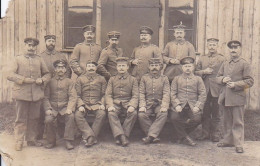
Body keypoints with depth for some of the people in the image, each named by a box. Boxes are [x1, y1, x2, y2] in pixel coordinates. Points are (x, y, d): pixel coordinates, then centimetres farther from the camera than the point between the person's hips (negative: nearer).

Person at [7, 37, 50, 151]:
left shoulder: (39, 60, 14)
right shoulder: (18, 59, 8)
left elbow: (47, 74, 17)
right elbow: (10, 75, 0)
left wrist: (42, 80, -5)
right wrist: (24, 79, -14)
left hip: (36, 93, 3)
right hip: (22, 93, -2)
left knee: (34, 118, 9)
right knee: (21, 119, 2)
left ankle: (31, 139, 22)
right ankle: (19, 142, 10)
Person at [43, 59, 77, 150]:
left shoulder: (69, 82, 10)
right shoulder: (50, 81, 11)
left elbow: (73, 97, 0)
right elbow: (46, 97, 6)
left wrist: (69, 108, -17)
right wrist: (47, 109, -11)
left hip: (65, 107, 0)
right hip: (53, 107, 1)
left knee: (71, 116, -31)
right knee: (48, 119, -28)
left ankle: (68, 141, -19)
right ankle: (51, 141, -4)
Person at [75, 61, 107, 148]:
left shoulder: (101, 79, 14)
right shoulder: (80, 79, 13)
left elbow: (103, 95, 12)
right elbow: (77, 95, 7)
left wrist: (102, 104, -6)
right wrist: (80, 105, -9)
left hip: (96, 105, 0)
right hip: (84, 104, 0)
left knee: (102, 114, -32)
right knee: (78, 115, -30)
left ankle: (87, 137, -25)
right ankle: (91, 137, -31)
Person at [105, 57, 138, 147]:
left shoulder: (133, 80, 11)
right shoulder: (112, 79, 15)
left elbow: (135, 96, 2)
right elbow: (108, 94, 6)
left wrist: (132, 106, -18)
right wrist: (110, 105, -14)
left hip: (127, 103, -1)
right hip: (115, 104, 1)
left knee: (133, 113, -32)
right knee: (111, 113, -31)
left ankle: (124, 135, -25)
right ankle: (121, 136, -35)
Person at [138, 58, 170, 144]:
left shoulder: (164, 78, 8)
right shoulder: (144, 78, 10)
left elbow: (166, 94, 0)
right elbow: (141, 93, 4)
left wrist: (164, 106, -17)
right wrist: (142, 106, -11)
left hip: (159, 104, 0)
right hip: (147, 103, 1)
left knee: (163, 114, -31)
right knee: (141, 115, -28)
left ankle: (151, 136, -31)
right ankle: (155, 136, -19)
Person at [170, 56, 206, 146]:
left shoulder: (198, 79, 14)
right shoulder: (177, 79, 14)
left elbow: (203, 94, 6)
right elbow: (172, 94, 6)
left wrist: (197, 106, -8)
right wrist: (176, 105, -10)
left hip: (192, 106, 0)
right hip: (180, 105, 0)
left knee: (197, 119, -26)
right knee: (174, 118, -28)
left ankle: (181, 134, 0)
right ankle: (185, 137, -7)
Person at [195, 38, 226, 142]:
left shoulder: (222, 59, 6)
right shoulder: (202, 59, 14)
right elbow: (196, 72, 12)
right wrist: (204, 72, -6)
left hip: (216, 90, -2)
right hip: (205, 90, 2)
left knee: (216, 114, 4)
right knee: (205, 113, 6)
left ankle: (215, 135, 12)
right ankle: (205, 133, 15)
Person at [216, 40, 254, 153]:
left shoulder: (244, 64, -2)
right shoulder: (225, 64, 15)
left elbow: (250, 81, -6)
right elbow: (218, 77, 17)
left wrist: (235, 84, -16)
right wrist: (223, 79, -5)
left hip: (237, 97, -5)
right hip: (225, 97, 5)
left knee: (238, 122, -2)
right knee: (227, 121, 14)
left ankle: (239, 144, 3)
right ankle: (228, 140, 25)